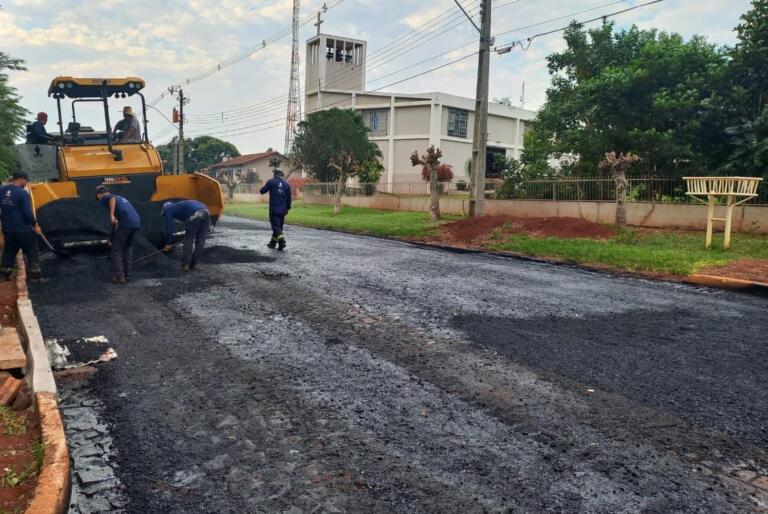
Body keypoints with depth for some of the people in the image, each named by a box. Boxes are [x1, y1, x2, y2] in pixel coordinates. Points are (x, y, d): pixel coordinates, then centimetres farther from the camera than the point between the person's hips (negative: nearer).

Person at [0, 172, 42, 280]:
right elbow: (28, 212, -20)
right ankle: (34, 273, 9)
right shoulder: (22, 193, -17)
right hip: (23, 228, -6)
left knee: (9, 250, 20)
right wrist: (35, 225, -9)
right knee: (31, 251, 6)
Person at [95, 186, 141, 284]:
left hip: (126, 223, -7)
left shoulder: (105, 198, 11)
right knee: (128, 246, 25)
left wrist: (111, 215, -21)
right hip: (137, 222, 7)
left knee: (116, 250, 5)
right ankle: (126, 273, 28)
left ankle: (119, 276, 6)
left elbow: (112, 198, -14)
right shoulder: (119, 197, 34)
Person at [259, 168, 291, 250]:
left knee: (275, 226, -5)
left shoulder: (271, 182, -6)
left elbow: (262, 191, 1)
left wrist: (267, 188, 23)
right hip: (282, 210, 5)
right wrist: (287, 208, 17)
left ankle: (281, 241, -23)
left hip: (273, 209, -4)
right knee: (279, 226, 14)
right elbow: (289, 198, 8)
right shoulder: (287, 184, 6)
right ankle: (273, 243, 24)